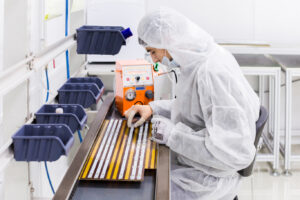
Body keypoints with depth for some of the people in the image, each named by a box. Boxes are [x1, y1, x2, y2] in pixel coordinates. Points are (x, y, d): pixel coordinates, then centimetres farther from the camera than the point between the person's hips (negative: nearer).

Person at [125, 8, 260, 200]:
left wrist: (172, 134, -26)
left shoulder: (214, 74, -30)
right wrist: (153, 108, 4)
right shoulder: (203, 60, 1)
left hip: (207, 180, -9)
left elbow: (236, 153, -33)